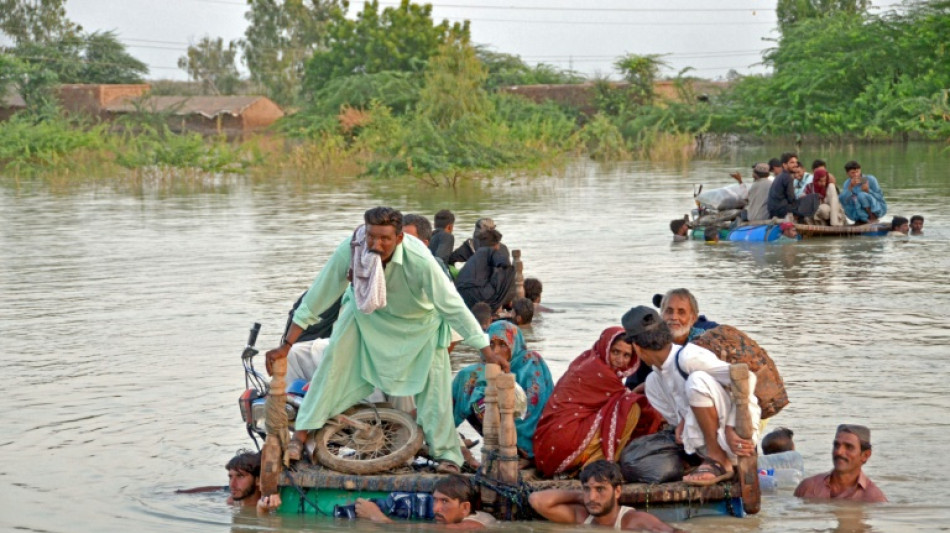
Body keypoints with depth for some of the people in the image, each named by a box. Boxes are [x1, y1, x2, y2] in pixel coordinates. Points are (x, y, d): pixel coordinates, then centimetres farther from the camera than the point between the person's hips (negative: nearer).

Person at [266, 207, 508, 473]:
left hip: (418, 320, -2)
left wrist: (486, 351, -29)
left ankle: (446, 454, 2)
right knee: (334, 360, -12)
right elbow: (317, 298, -23)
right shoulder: (349, 251, -33)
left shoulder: (419, 261, -39)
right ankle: (301, 434, -6)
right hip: (366, 311, 2)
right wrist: (286, 345, -21)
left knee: (434, 378, -9)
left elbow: (453, 306, -31)